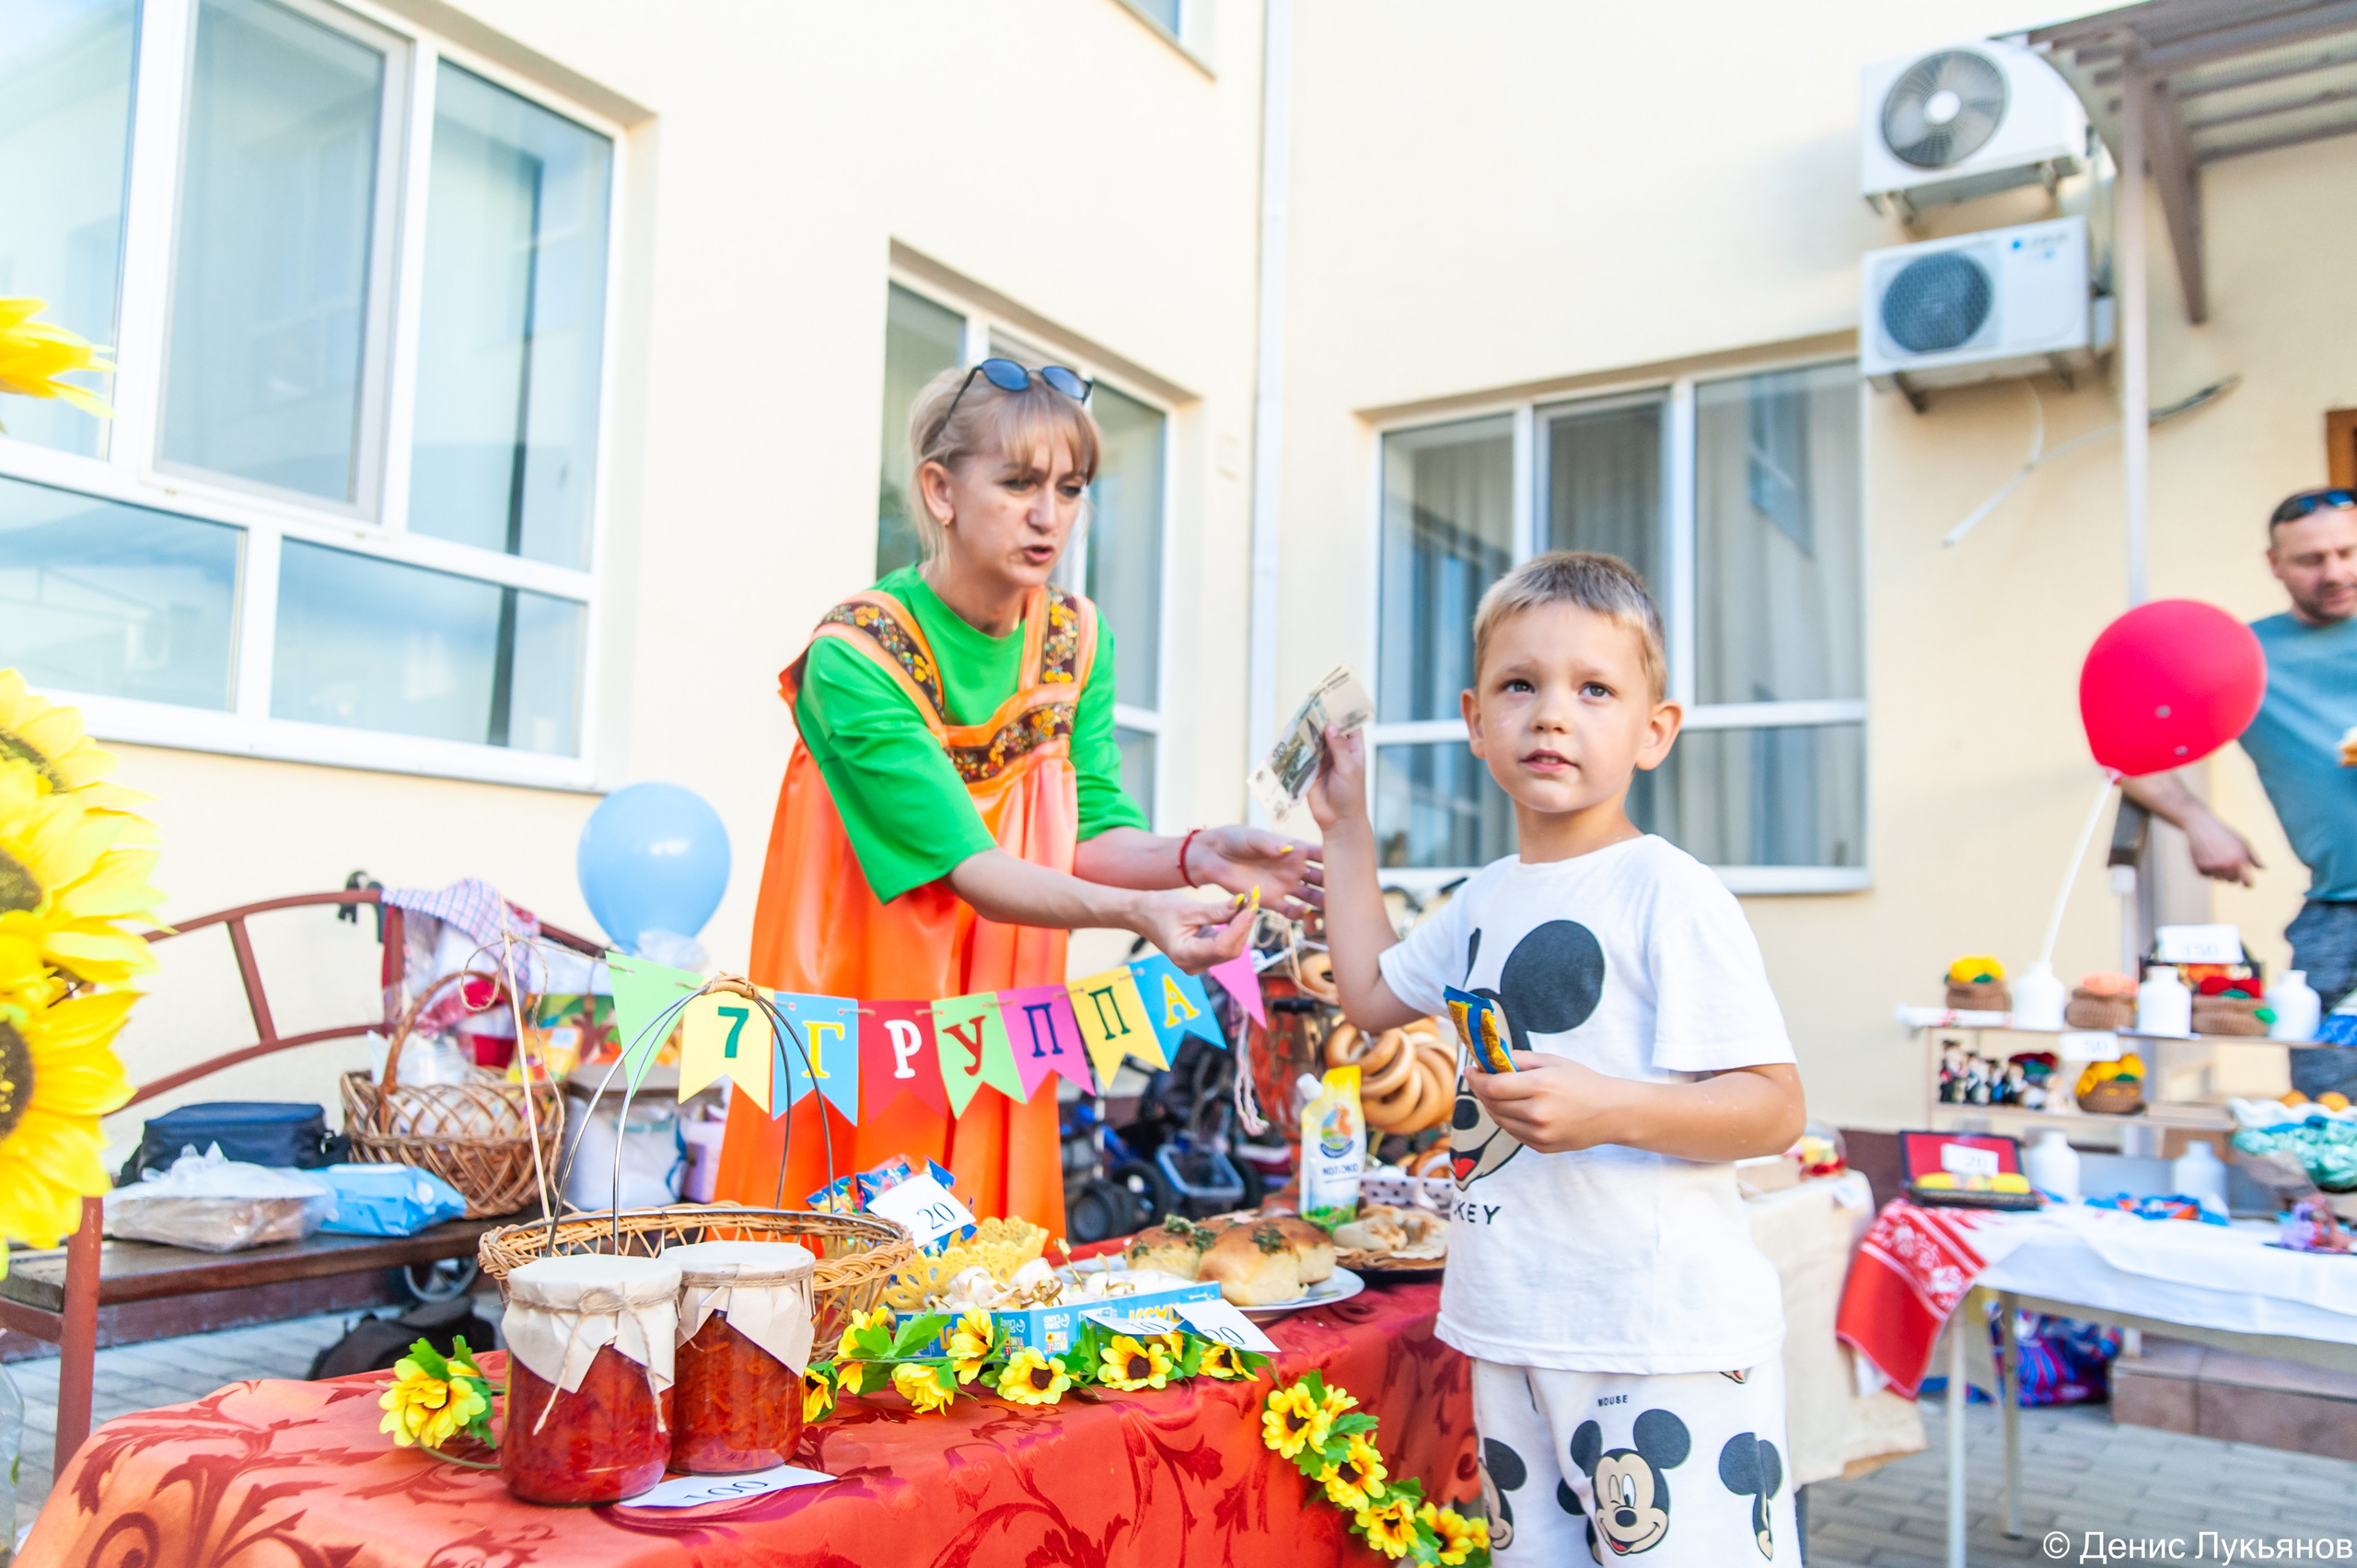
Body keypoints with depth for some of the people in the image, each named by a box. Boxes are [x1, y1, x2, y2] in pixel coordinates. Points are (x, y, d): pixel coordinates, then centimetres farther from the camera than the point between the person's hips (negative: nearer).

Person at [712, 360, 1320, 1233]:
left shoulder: (1075, 638, 1)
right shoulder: (857, 655, -19)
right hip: (857, 1049, -5)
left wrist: (1193, 858, -23)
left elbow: (1092, 832, -3)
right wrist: (1133, 911, -39)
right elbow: (968, 866, -24)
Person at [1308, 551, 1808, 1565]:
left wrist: (1607, 1107, -28)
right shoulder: (1486, 899, 11)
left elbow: (1774, 1110, -15)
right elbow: (1373, 996, 26)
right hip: (1513, 1326, 7)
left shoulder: (1668, 894, -13)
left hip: (1663, 1334, -7)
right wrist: (1345, 827, 26)